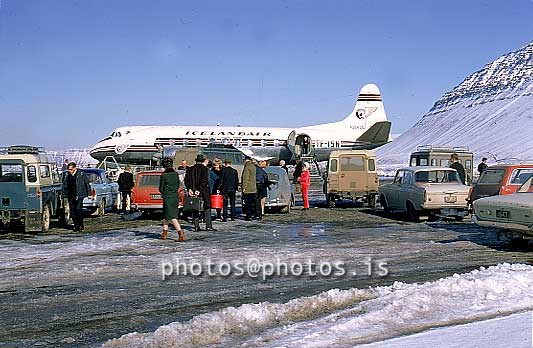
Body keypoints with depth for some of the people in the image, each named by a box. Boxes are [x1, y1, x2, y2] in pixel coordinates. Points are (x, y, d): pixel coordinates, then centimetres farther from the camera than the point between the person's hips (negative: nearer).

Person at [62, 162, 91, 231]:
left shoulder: (81, 174, -1)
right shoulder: (67, 176, 11)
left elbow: (87, 184, 3)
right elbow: (64, 186, 18)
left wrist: (88, 193, 1)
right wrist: (64, 195, 11)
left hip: (79, 196, -5)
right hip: (71, 196, 5)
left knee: (78, 209, -15)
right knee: (72, 211, 3)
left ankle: (81, 225, 0)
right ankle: (76, 226, 12)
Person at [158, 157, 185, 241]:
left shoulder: (164, 175, -12)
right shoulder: (176, 174, 5)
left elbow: (161, 189, -6)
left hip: (167, 198, -6)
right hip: (176, 197, 6)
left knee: (172, 217, -6)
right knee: (165, 215, 19)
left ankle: (181, 234, -17)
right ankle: (164, 233, 25)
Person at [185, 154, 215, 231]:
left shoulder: (190, 169, 11)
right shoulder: (204, 168, -4)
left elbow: (186, 180, 3)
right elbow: (204, 181, -14)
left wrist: (190, 189, -2)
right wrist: (199, 190, -15)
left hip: (193, 192, 5)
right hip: (203, 191, -4)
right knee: (207, 208, 2)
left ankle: (196, 226, 6)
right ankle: (208, 226, -3)